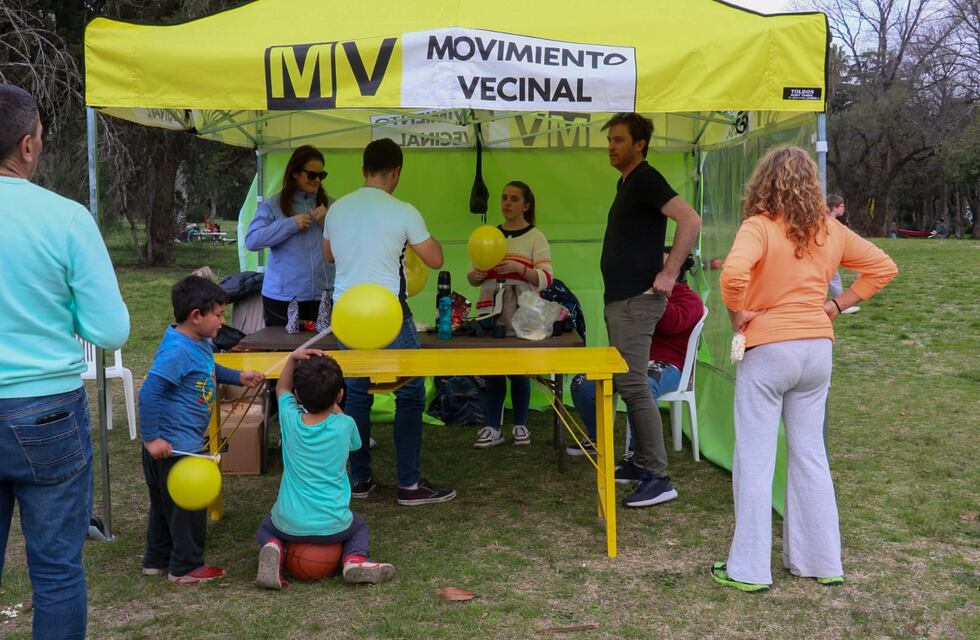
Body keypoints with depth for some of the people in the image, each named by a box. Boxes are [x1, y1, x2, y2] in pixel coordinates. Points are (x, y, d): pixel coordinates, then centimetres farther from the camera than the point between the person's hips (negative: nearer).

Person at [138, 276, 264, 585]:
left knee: (165, 504, 21)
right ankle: (186, 567, 20)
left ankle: (156, 560, 36)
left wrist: (238, 377, 16)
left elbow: (210, 371, 28)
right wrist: (151, 438, -26)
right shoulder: (176, 350, -25)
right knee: (188, 506, 5)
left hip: (187, 441, 10)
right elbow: (148, 392, -27)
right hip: (173, 445, -10)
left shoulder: (200, 343, 6)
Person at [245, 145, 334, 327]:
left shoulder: (329, 205, 11)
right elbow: (251, 240, -8)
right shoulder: (273, 206, 4)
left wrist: (327, 224, -8)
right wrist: (290, 224, -13)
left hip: (323, 296, 2)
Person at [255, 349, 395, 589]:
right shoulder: (344, 425, -12)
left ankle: (273, 550, -2)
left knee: (265, 528, 32)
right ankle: (355, 560, 1)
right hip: (332, 527, 0)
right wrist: (336, 408, 18)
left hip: (290, 524, 1)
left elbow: (282, 388, 16)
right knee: (359, 526, 33)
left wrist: (293, 358, 2)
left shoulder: (290, 419, -8)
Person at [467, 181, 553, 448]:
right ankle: (493, 428, 8)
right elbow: (473, 276, 14)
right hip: (490, 313, 4)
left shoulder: (535, 237, -1)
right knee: (492, 369, 3)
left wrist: (519, 268, -25)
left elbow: (545, 279, -10)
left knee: (518, 370, 1)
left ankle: (520, 425, 16)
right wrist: (474, 275, -9)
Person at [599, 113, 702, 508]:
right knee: (628, 385, 14)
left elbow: (690, 220, -24)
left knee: (633, 387, -11)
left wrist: (669, 273, -24)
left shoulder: (646, 180, -12)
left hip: (637, 300, -10)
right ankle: (643, 463, 23)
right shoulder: (625, 182, 17)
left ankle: (659, 479, -8)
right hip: (619, 298, 10)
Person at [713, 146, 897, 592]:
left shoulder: (760, 227, -12)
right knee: (810, 454, 15)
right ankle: (821, 562, 22)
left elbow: (734, 273, -30)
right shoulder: (829, 230, 6)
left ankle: (748, 569, 8)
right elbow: (883, 267, 16)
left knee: (755, 459, 2)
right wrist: (837, 305, 12)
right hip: (817, 349, 6)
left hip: (769, 350, -5)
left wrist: (738, 313, -13)